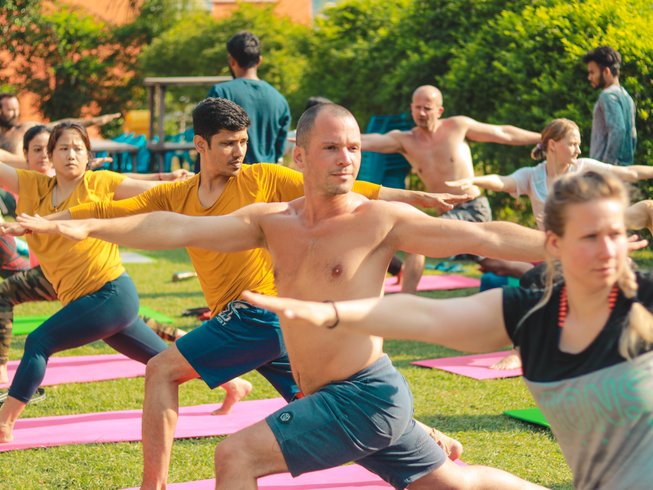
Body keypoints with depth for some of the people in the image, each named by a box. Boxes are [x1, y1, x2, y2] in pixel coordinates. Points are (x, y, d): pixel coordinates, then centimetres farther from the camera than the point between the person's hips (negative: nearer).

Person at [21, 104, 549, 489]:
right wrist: (85, 227, -11)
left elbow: (484, 237, -14)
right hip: (333, 398, 7)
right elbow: (179, 228, -2)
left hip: (365, 396, -7)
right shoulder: (273, 221, 5)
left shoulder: (381, 220, -11)